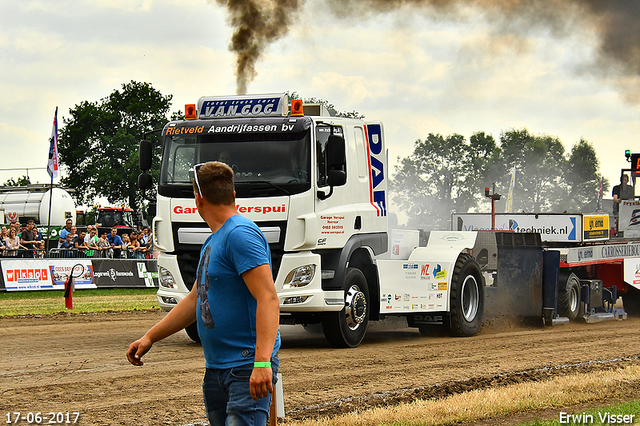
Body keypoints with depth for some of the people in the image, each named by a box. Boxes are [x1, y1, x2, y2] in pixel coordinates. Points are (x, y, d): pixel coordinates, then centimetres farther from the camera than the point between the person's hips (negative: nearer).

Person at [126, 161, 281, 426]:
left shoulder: (240, 235, -14)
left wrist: (262, 361, -30)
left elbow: (268, 298, -22)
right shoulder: (212, 242, 18)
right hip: (215, 368, 10)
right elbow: (195, 300, 29)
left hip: (247, 367, -10)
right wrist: (150, 337, 29)